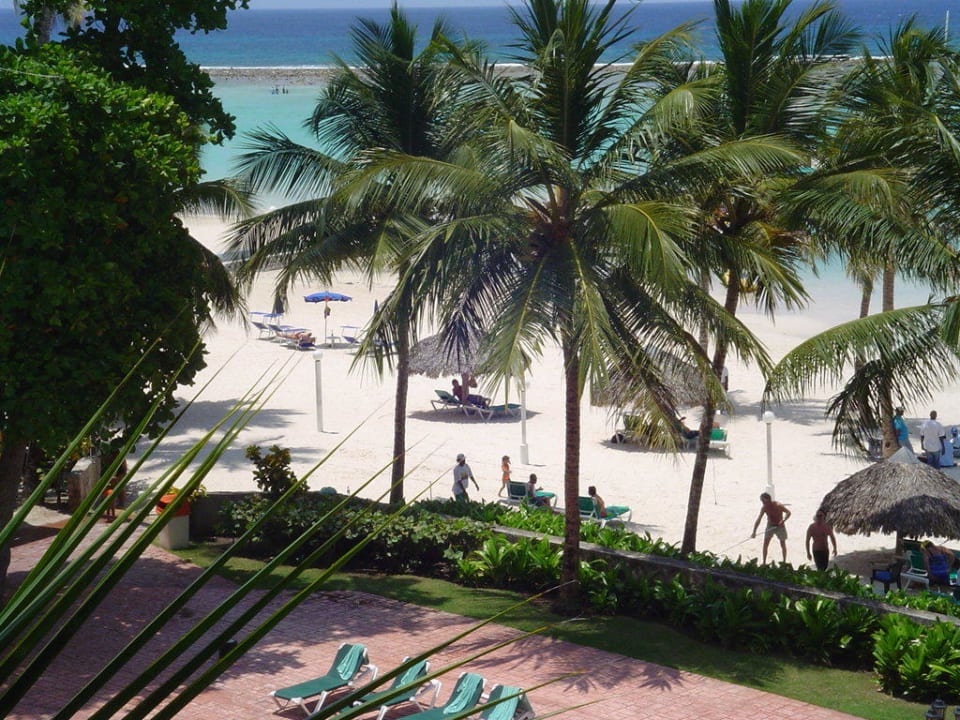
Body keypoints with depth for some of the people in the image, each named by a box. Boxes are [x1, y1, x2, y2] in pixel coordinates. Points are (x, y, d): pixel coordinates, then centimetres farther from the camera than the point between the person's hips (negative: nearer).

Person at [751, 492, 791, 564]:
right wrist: (754, 532, -18)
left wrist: (783, 520, -39)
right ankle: (764, 563, 3)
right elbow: (758, 519, -13)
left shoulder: (778, 505, -25)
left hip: (780, 526, -3)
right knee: (765, 544, -4)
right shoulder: (764, 508, -14)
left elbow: (788, 512, -22)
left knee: (783, 544, 6)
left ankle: (784, 562, 20)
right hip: (770, 526, 3)